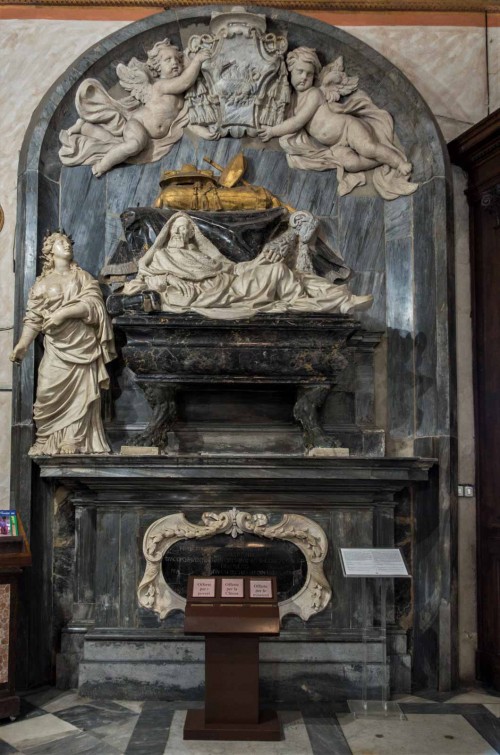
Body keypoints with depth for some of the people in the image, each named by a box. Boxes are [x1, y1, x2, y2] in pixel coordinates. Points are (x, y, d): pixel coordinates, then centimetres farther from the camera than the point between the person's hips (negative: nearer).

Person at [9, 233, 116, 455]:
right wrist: (22, 344, -9)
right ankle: (46, 442, 0)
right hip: (56, 347, 0)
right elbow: (33, 317, 4)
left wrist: (63, 313, -17)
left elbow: (92, 304, -6)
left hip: (82, 344, 0)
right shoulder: (43, 282, 11)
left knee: (80, 394, -5)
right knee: (48, 393, -10)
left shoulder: (83, 277, 11)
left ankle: (74, 442, -2)